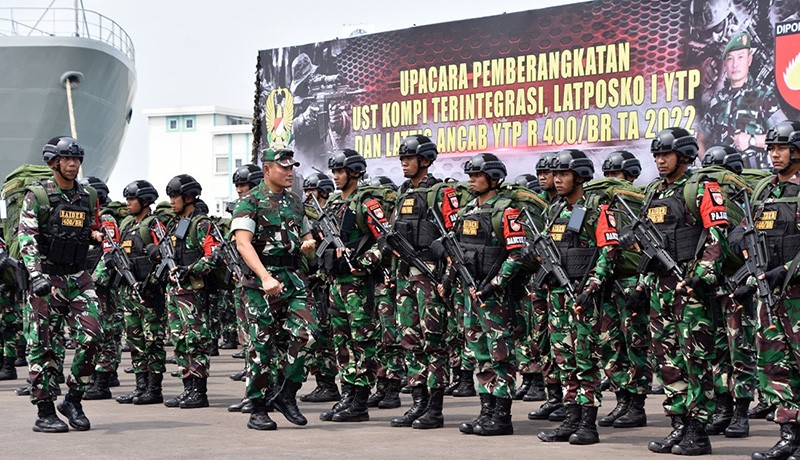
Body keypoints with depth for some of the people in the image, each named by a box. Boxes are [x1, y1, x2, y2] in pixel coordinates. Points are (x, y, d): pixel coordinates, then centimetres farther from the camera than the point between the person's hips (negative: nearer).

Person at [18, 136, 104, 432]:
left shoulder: (88, 197, 11)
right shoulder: (37, 196, -5)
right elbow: (26, 238, -13)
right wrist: (36, 274, -25)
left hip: (77, 277, 5)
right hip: (45, 280, -4)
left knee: (91, 336, -7)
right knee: (43, 345, 0)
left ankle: (73, 400, 9)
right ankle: (45, 413, 7)